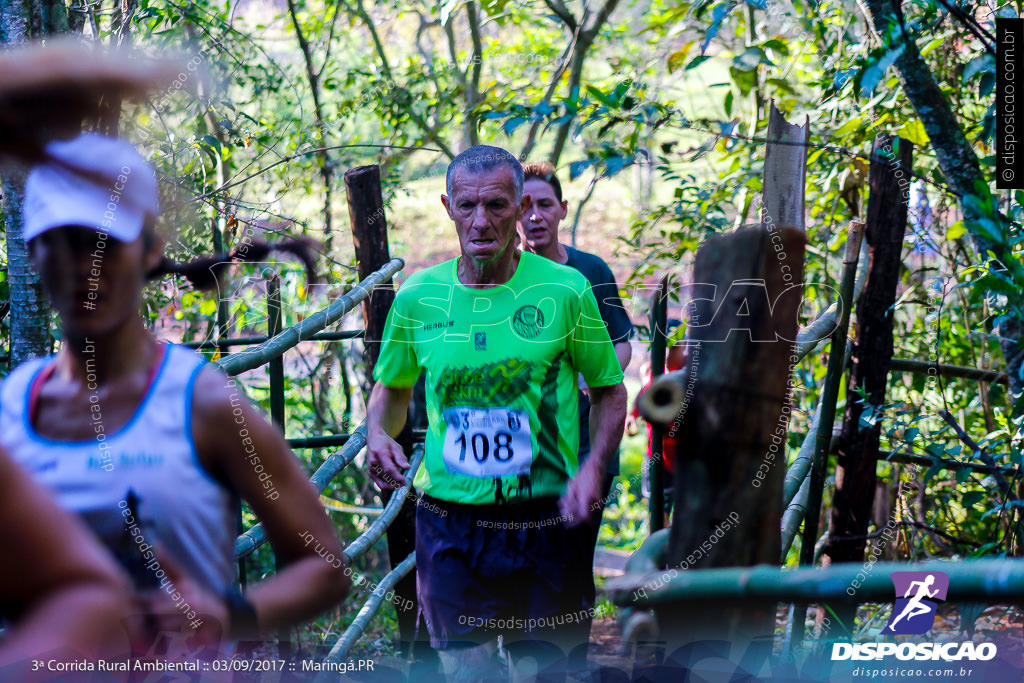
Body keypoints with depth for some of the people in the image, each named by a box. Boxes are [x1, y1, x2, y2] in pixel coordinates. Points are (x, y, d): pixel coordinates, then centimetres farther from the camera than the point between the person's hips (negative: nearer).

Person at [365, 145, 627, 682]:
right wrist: (377, 435, -6)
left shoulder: (565, 290, -5)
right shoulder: (418, 297, 0)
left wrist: (593, 468, -12)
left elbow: (609, 392, 4)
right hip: (449, 524, 1)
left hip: (544, 522, -1)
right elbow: (391, 389, 16)